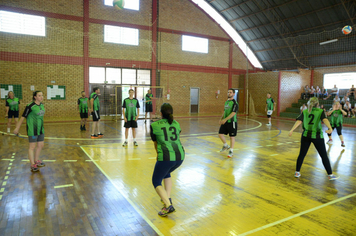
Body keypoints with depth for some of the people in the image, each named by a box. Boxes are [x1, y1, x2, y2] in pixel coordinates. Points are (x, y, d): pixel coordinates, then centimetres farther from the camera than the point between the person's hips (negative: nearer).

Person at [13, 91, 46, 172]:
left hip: (40, 129, 7)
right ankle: (33, 165, 13)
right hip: (32, 130, -7)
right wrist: (17, 128, -6)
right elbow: (23, 117, -10)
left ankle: (36, 160, 35)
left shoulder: (42, 105, 5)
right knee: (32, 147, 2)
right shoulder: (30, 106, -16)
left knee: (41, 145, 15)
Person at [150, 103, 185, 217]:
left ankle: (168, 205, -5)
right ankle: (167, 198, 26)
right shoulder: (176, 124, 15)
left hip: (166, 157, -5)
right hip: (180, 156, 5)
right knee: (166, 173, 32)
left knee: (156, 182, 13)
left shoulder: (154, 125, 3)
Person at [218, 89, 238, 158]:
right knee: (220, 134, 4)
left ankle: (231, 151, 15)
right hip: (225, 122, 7)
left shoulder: (235, 103, -12)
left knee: (232, 137, 2)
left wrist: (225, 119, -28)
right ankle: (225, 146, 28)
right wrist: (221, 119, 13)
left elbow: (233, 113, -22)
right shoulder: (226, 102, 12)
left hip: (232, 122, -7)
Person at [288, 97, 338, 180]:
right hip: (317, 136, -2)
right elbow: (325, 120, -20)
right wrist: (330, 128, -35)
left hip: (306, 135, 2)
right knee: (324, 156, 8)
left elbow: (299, 121, -9)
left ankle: (297, 172, 15)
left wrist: (292, 130, -17)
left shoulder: (304, 112, 4)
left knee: (302, 154, 10)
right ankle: (330, 175, 15)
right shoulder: (320, 111, -1)